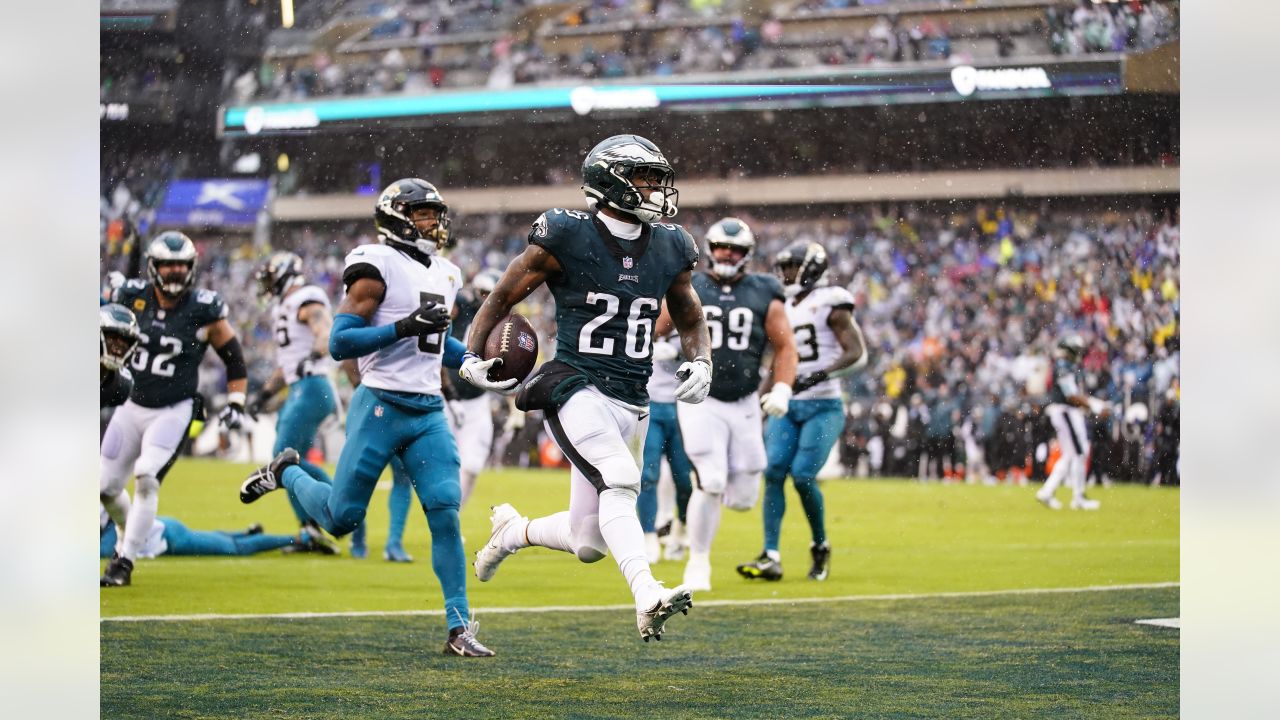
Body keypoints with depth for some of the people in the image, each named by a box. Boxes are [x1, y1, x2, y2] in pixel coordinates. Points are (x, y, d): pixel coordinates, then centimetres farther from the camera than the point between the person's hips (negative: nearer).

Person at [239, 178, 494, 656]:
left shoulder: (445, 276, 16)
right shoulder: (378, 268, -10)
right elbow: (340, 343, -15)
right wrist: (404, 327, -23)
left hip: (428, 413, 6)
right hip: (381, 406, -6)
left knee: (445, 516, -8)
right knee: (341, 519, 3)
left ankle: (458, 629, -4)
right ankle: (286, 473, 34)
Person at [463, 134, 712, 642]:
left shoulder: (667, 249, 8)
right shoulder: (566, 239, -7)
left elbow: (691, 322, 22)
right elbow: (502, 299, 3)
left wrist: (700, 363, 1)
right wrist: (471, 358, -9)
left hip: (631, 403, 6)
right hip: (577, 387, -6)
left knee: (589, 544, 7)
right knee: (619, 482, -31)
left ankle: (512, 531, 36)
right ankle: (648, 598, -41)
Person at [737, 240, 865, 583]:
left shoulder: (829, 304, -5)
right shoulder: (784, 310, 16)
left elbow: (857, 353, -12)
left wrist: (821, 374, -25)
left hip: (823, 406, -6)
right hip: (787, 405, 6)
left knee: (803, 475, -15)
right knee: (774, 472, -9)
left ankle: (821, 546, 8)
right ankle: (771, 557, -11)